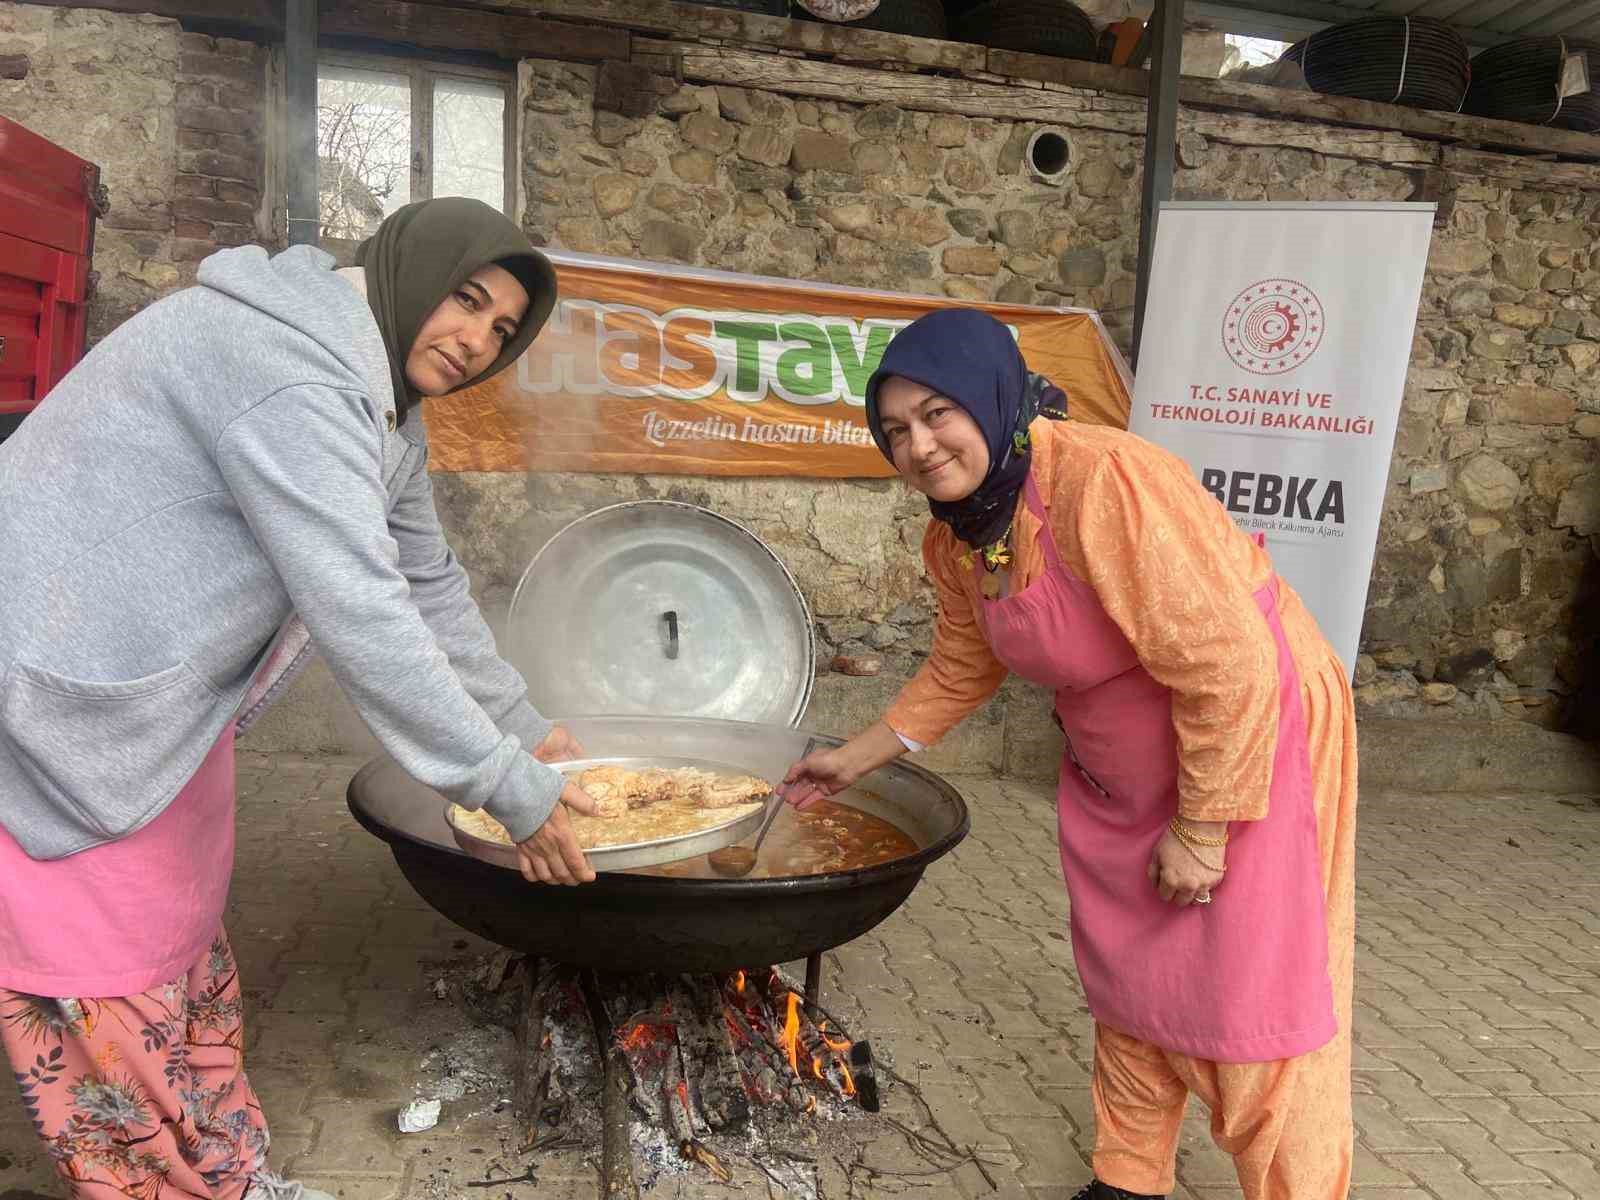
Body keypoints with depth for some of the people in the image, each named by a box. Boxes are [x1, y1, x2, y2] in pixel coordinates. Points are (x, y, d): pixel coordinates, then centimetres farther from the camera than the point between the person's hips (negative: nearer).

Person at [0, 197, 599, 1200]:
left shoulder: (386, 408, 7)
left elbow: (428, 585, 14)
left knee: (190, 962, 18)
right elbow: (355, 611, -30)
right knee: (110, 999, 3)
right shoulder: (283, 361, -25)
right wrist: (505, 785, -24)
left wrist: (522, 726, 15)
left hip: (162, 705, 10)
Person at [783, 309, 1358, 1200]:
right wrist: (857, 759, 12)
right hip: (1121, 772, 8)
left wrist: (1202, 827, -21)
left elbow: (1230, 666, -29)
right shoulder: (958, 535, -5)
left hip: (1257, 734, -7)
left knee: (1255, 994, 1)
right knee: (1130, 980, 17)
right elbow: (960, 673, 10)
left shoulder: (1106, 482, -31)